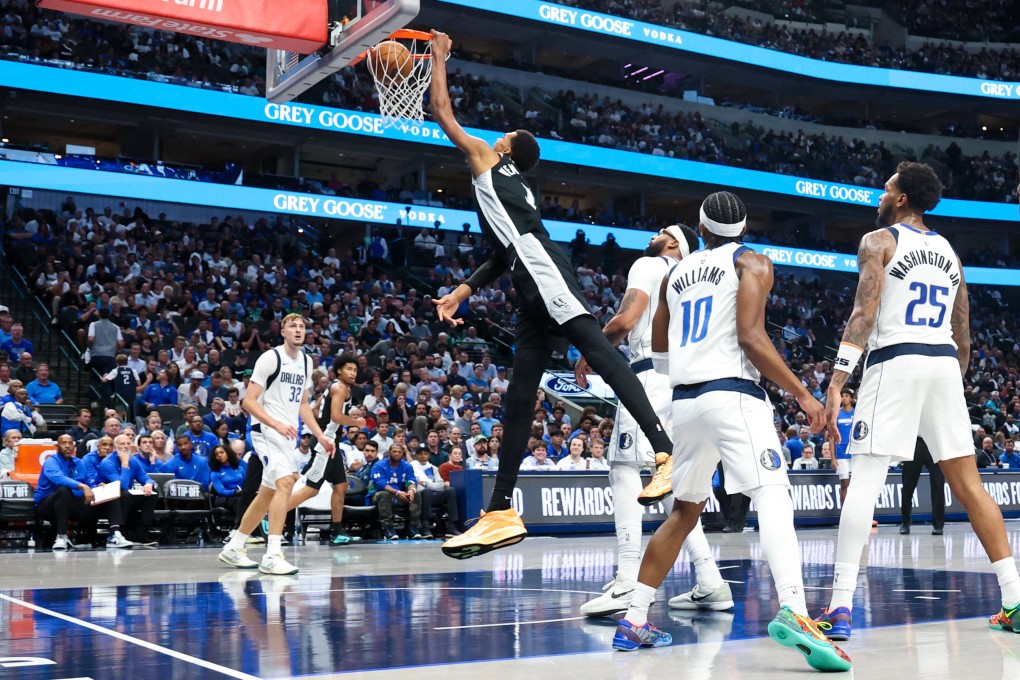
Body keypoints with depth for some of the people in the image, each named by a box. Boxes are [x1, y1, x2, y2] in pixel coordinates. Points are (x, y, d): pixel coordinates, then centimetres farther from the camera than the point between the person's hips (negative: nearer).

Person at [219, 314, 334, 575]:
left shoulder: (306, 362, 12)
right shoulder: (270, 358, -11)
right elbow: (249, 401, -14)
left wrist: (321, 436, 13)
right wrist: (277, 424, -26)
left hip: (287, 434, 8)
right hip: (266, 430, -8)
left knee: (268, 494, 12)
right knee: (285, 482, -23)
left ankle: (233, 548, 25)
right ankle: (272, 555, -23)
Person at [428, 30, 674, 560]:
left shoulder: (487, 161, 18)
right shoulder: (516, 189, 38)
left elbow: (442, 111, 20)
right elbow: (504, 255, 38)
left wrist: (440, 56, 33)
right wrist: (463, 291, 36)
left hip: (544, 273, -9)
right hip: (534, 293, 9)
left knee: (597, 349, -23)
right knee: (518, 399, 6)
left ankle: (667, 453, -37)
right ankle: (500, 515, 7)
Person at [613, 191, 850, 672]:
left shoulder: (676, 274, 21)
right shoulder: (752, 263, 4)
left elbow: (659, 355, 25)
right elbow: (751, 336, -11)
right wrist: (802, 394, -8)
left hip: (685, 400, 6)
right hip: (733, 393, -6)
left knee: (684, 511, 18)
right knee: (773, 496, -17)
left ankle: (634, 621, 18)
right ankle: (792, 611, -39)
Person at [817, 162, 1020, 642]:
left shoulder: (879, 241, 2)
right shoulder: (949, 253, 21)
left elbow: (864, 314, -11)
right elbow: (963, 336, 21)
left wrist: (836, 382, -16)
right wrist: (955, 381, 30)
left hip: (895, 361, -6)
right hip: (945, 364, 6)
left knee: (864, 482, -7)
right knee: (968, 483, 10)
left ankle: (840, 608, -13)